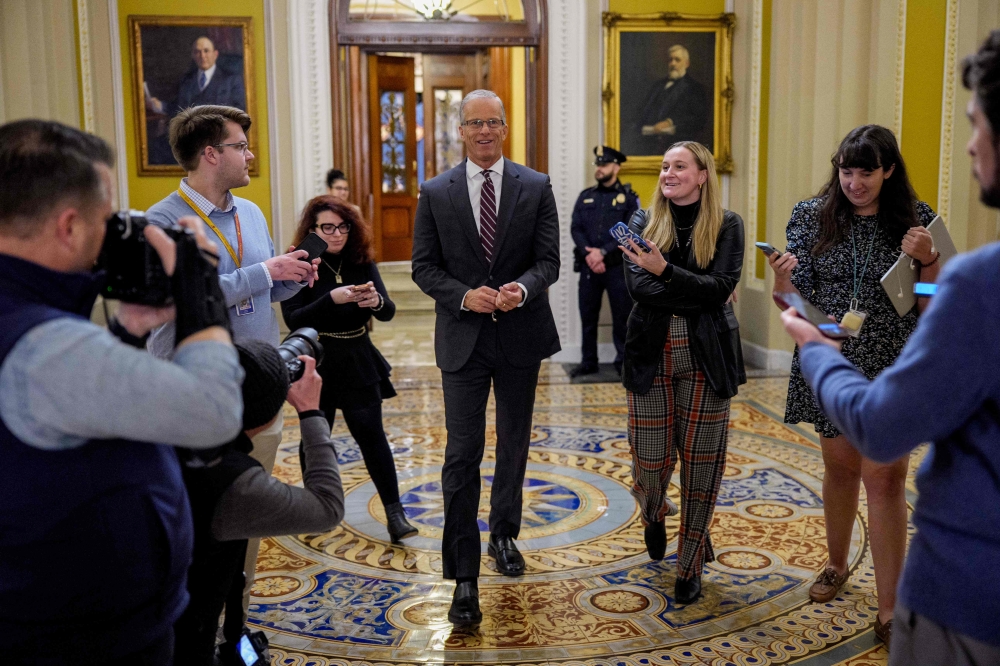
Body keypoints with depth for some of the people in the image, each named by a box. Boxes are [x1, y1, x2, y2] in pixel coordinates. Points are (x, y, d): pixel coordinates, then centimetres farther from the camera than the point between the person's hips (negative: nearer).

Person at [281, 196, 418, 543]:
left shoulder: (362, 262, -1)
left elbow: (388, 312, -7)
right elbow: (293, 319, -17)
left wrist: (376, 300, -31)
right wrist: (332, 299, -32)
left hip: (359, 362, 2)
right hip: (316, 364, -1)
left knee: (371, 435, -2)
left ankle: (394, 513, 1)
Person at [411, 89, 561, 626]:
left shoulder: (537, 187, 1)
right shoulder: (435, 193, 1)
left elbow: (548, 259, -2)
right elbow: (424, 266, 0)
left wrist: (523, 288, -23)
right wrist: (464, 295, -18)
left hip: (521, 335, 2)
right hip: (463, 339, -1)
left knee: (513, 445, 17)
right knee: (462, 454, -6)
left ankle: (504, 535, 40)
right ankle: (463, 577, -1)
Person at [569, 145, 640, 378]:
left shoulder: (629, 197, 1)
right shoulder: (585, 196, 11)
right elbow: (575, 229, 3)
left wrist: (603, 252, -16)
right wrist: (588, 254, -13)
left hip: (618, 266, -3)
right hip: (588, 266, 3)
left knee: (621, 317, 3)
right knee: (588, 316, 8)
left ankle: (623, 362, 13)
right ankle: (588, 362, 18)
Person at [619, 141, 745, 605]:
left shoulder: (726, 225, 2)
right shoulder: (643, 223, 6)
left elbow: (721, 287, -10)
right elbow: (637, 286, -7)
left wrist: (666, 271, -20)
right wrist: (698, 295, -13)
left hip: (706, 357, -1)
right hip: (651, 353, 1)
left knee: (700, 462, 2)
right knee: (651, 458, 2)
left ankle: (690, 566, 18)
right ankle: (653, 514, 40)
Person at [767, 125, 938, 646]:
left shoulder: (914, 218, -1)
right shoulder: (813, 216, 0)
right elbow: (794, 300, -1)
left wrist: (928, 258, -18)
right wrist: (782, 278, -23)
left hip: (890, 368, -1)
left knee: (884, 477, -4)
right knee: (840, 465, 15)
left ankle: (890, 609, 4)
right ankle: (837, 565, 37)